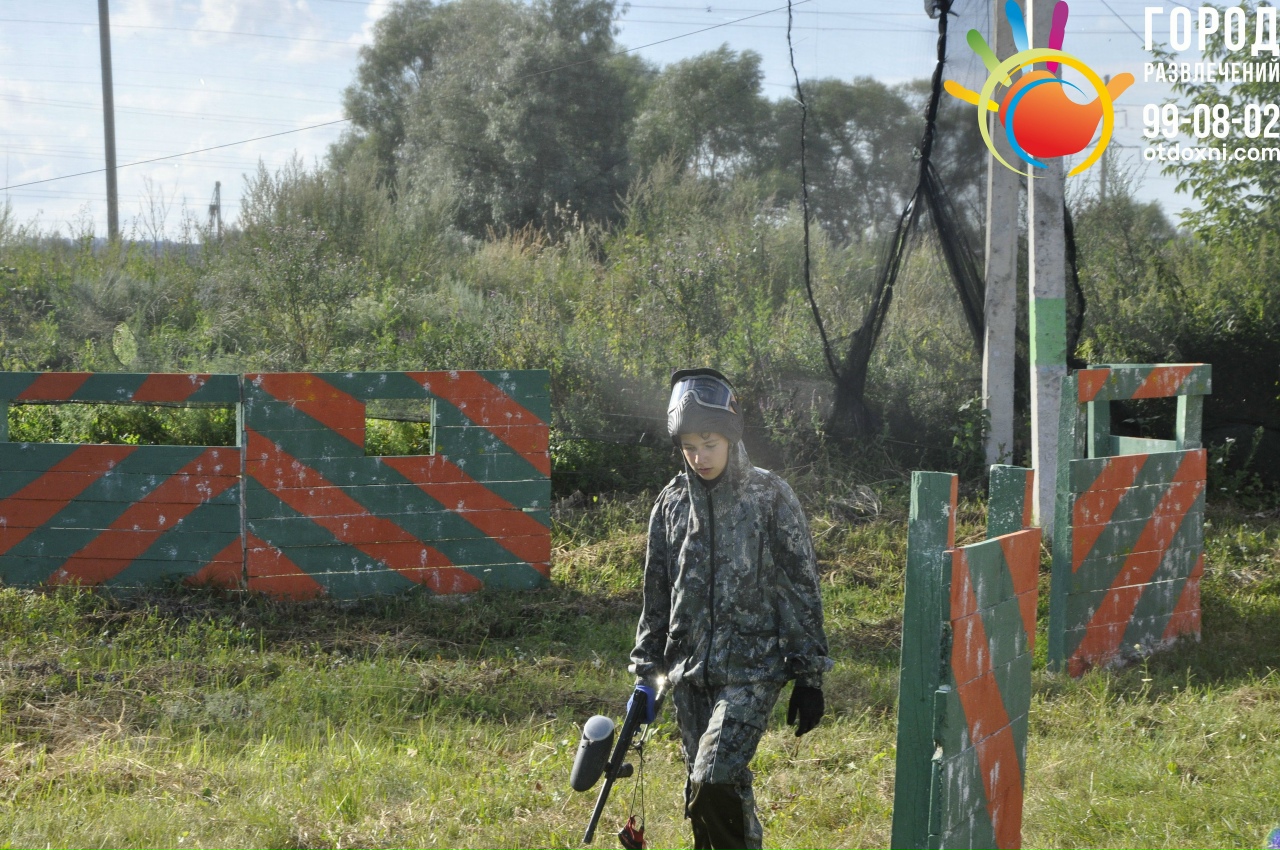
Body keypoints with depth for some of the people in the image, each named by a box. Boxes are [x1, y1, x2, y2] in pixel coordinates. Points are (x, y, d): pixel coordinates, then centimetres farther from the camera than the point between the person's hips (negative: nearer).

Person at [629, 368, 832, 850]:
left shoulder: (770, 498, -4)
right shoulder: (671, 504, 8)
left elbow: (801, 589, -3)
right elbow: (656, 596, 16)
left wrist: (809, 677, -5)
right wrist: (646, 673, 14)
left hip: (752, 670, -5)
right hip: (689, 674, 5)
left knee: (714, 783, -20)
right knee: (718, 792, 6)